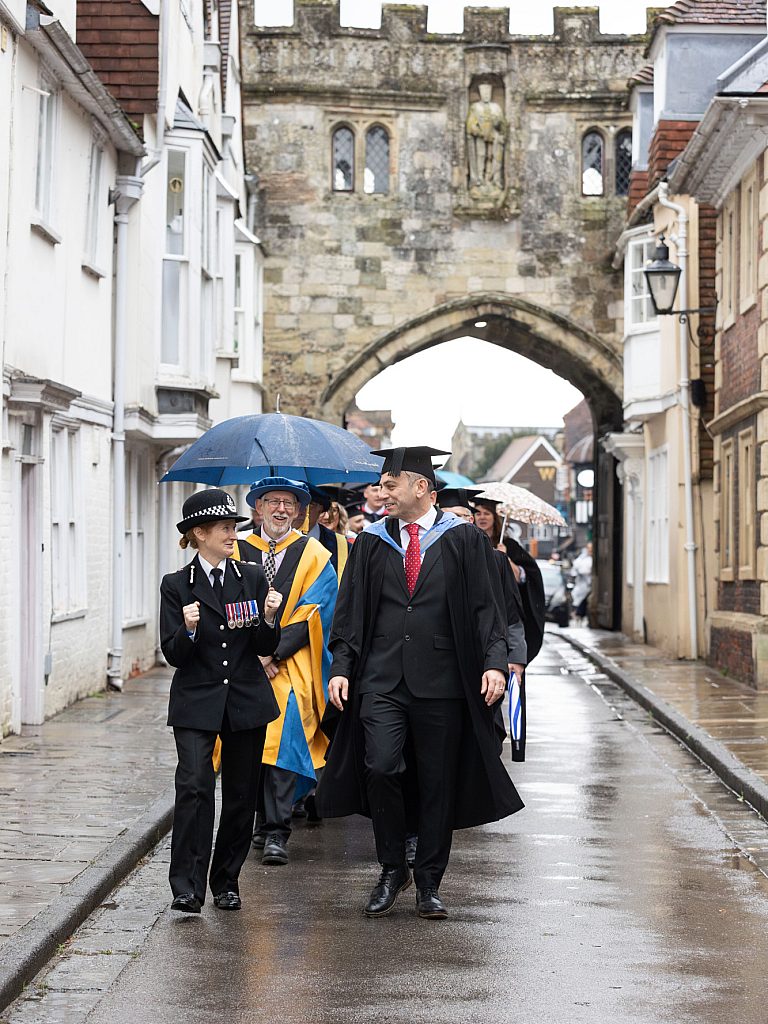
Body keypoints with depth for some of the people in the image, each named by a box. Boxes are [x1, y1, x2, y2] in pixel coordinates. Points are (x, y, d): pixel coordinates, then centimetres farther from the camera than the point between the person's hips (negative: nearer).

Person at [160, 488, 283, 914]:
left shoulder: (253, 578, 5)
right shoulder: (176, 586, -1)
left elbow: (266, 647, 4)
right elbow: (174, 655, -5)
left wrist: (269, 618, -16)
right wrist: (189, 629, -25)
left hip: (247, 701, 3)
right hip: (196, 703, -3)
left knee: (241, 795, 7)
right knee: (194, 786, -17)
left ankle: (226, 882, 21)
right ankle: (187, 887, -17)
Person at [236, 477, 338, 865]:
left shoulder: (314, 555, 7)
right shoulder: (237, 552, 12)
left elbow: (313, 614, -2)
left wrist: (274, 652, -12)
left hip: (294, 664, -2)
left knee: (286, 728, -20)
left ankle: (275, 831, -18)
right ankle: (268, 819, 7)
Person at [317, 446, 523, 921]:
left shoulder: (464, 540, 2)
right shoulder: (371, 543, 10)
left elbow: (486, 605, -1)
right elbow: (350, 609, 10)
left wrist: (495, 661, -14)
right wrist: (341, 668, 0)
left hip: (441, 682, -1)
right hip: (381, 680, 2)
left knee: (438, 783, 4)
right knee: (380, 768, -12)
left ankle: (429, 883, 17)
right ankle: (392, 870, 8)